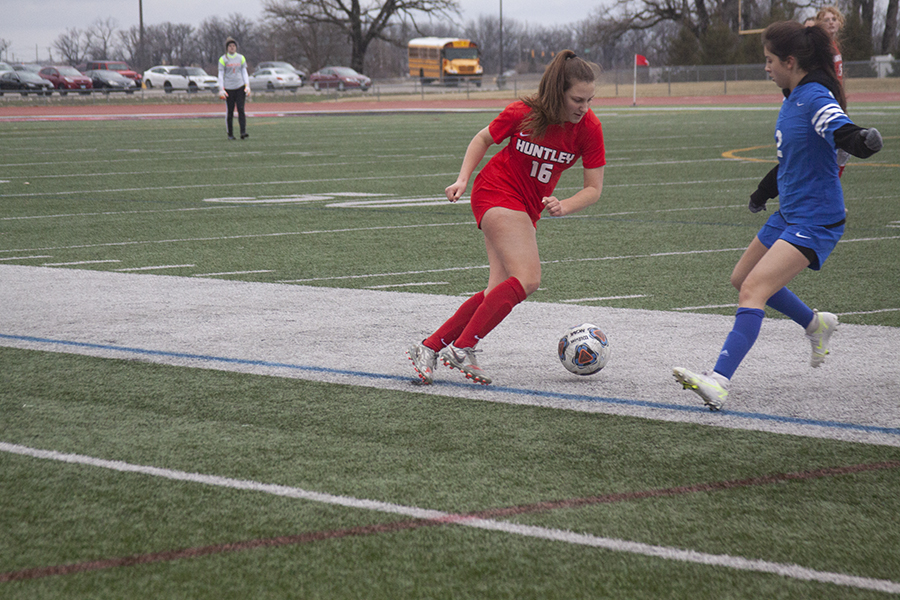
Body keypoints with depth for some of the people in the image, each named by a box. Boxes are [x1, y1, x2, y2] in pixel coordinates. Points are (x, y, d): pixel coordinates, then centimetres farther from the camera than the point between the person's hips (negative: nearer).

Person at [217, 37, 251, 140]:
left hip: (240, 87, 2)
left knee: (241, 109, -9)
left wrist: (247, 86, 1)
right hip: (228, 88, -2)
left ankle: (243, 132, -17)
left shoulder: (241, 58, 11)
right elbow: (220, 75, 1)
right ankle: (230, 134, 7)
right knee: (230, 111, -1)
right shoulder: (223, 59, 3)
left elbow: (244, 73, 13)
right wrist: (221, 89, -8)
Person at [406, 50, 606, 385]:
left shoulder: (589, 128, -10)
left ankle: (429, 348, 1)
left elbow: (593, 188, -6)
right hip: (497, 193, -5)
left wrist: (563, 207, -23)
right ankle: (461, 349, -23)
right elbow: (484, 139, 3)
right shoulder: (523, 114, -17)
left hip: (528, 210, 5)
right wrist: (463, 178, -7)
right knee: (528, 279, -24)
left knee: (501, 292, -5)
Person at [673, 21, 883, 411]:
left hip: (815, 222, -10)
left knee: (753, 291, -22)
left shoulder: (816, 97, -19)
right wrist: (764, 192, 39)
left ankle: (719, 382, -28)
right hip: (789, 214, 10)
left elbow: (846, 136, -36)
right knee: (741, 279, 23)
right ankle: (816, 324, 39)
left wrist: (864, 141, -60)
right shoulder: (793, 99, 9)